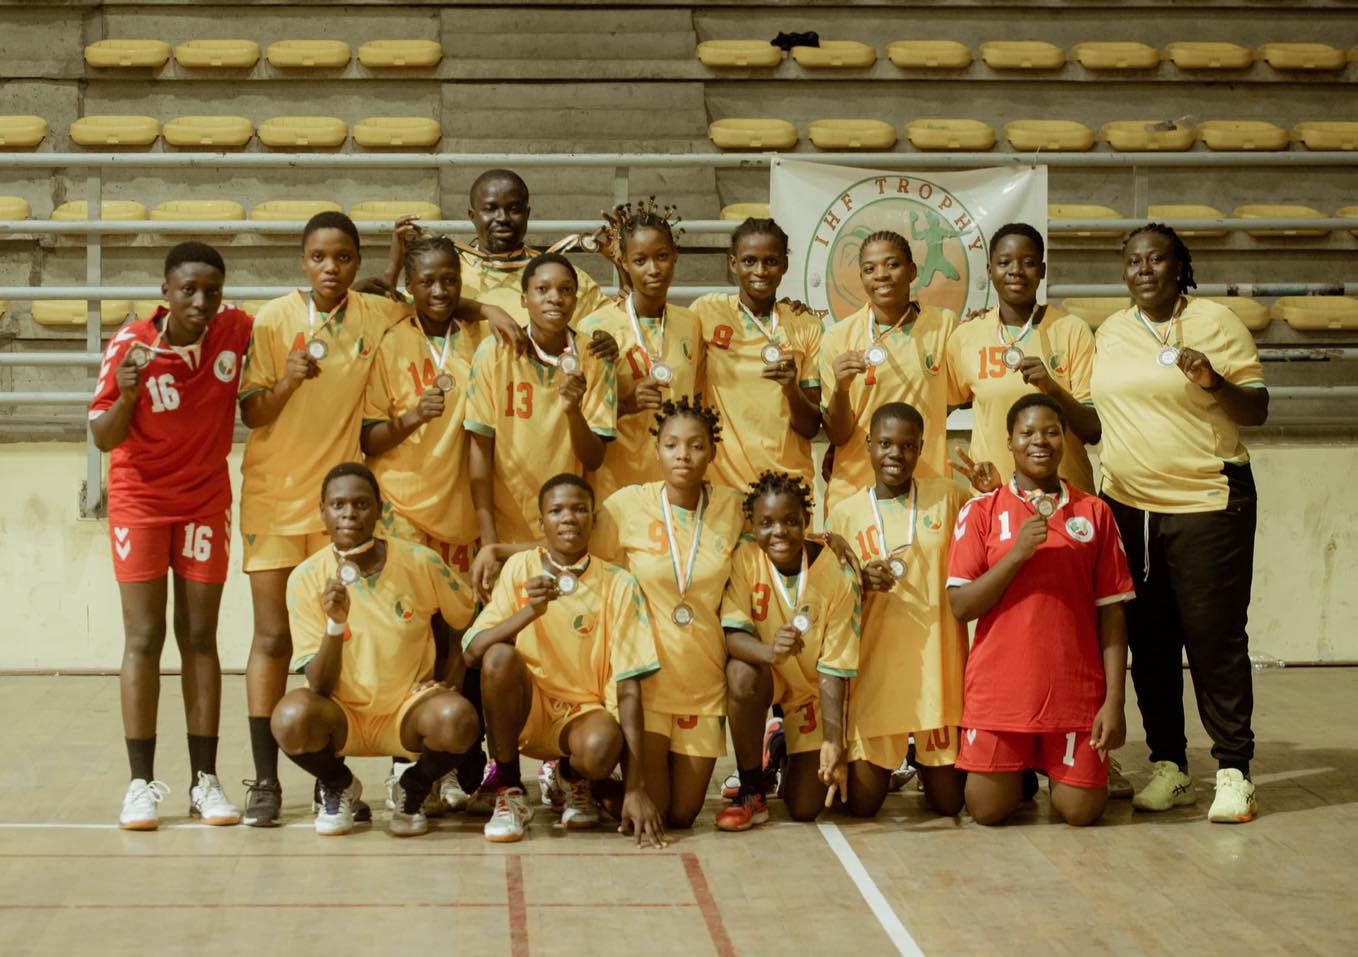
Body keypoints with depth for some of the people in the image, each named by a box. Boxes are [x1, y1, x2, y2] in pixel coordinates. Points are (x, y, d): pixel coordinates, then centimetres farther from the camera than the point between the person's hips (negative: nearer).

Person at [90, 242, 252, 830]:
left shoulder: (235, 332, -9)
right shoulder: (131, 344, -17)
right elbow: (103, 439, -13)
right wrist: (127, 395, -32)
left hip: (206, 500, 2)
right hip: (140, 499, -2)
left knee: (200, 637, 4)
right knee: (144, 638, -5)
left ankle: (204, 779, 5)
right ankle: (142, 783, -4)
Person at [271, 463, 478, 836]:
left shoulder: (420, 563, -10)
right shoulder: (307, 579, -11)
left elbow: (467, 620, 10)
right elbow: (319, 687, -13)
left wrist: (447, 681, -1)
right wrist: (335, 624, -30)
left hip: (409, 708, 0)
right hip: (342, 712, 0)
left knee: (455, 718, -34)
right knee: (292, 717, -34)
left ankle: (414, 788, 3)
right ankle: (338, 787, 3)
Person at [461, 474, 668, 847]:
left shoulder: (618, 585, -7)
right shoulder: (520, 568, -3)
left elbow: (628, 688, -11)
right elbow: (473, 651, -13)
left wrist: (637, 787, -18)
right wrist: (530, 610, -31)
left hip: (586, 711, -1)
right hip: (528, 706, 1)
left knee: (601, 747, -36)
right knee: (500, 656, -30)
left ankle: (571, 778, 5)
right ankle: (509, 792, -11)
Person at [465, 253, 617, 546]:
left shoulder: (594, 360, -5)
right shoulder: (493, 353, -7)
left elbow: (594, 461, -6)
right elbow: (480, 448, -5)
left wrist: (573, 410, -25)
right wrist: (488, 539, -8)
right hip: (506, 531, -1)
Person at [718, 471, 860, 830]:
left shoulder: (838, 576, -22)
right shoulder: (744, 560, -19)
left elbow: (833, 667, -20)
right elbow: (732, 635, -25)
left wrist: (833, 742, -27)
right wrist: (769, 651, -48)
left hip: (813, 688, 0)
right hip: (768, 676, 0)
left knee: (805, 808, -7)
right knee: (741, 673, -37)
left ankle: (786, 747, 30)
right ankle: (751, 792, -16)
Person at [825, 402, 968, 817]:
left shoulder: (949, 497, 2)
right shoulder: (845, 514, 2)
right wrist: (862, 582, -14)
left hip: (938, 664, 0)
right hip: (875, 666, 0)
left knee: (949, 801, 6)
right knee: (862, 803, 0)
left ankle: (927, 763, 39)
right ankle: (885, 766, 33)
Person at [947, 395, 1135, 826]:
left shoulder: (1093, 513, 4)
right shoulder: (982, 511, 1)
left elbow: (1111, 613, 3)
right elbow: (961, 606, -6)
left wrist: (1115, 700, -4)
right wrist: (1017, 552, -17)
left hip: (1075, 691, 1)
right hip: (999, 690, 0)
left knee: (1081, 812, -2)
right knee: (988, 811, 0)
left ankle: (1052, 769, 30)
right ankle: (1019, 771, 33)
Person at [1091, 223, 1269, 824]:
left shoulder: (1215, 322, -3)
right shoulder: (1111, 332, 11)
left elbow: (1257, 410, -5)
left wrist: (1214, 383, -21)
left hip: (1208, 504, -5)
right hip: (1128, 505, 5)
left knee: (1215, 638, -5)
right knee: (1148, 641, 7)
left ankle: (1233, 771, 2)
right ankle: (1168, 766, 16)